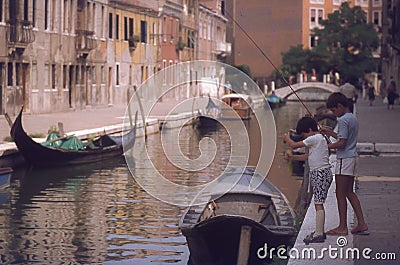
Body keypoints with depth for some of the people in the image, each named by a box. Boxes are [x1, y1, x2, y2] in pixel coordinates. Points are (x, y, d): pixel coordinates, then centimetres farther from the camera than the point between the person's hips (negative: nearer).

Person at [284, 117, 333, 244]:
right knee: (319, 203, 14)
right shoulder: (319, 139, 17)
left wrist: (287, 138, 10)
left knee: (318, 204, -12)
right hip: (318, 174, 10)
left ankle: (318, 234, -16)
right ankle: (320, 231, 20)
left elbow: (294, 145, -9)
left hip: (321, 174, -10)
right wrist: (293, 157, 20)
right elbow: (308, 156, 25)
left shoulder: (315, 139, -13)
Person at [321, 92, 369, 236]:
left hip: (344, 158, -10)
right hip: (352, 158, 10)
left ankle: (342, 227, 3)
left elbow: (342, 143, -20)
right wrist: (331, 133, 15)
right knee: (349, 192, 14)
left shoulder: (343, 120, -16)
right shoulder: (353, 118, 14)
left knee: (340, 193, -2)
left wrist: (326, 146, -10)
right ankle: (362, 224, 12)